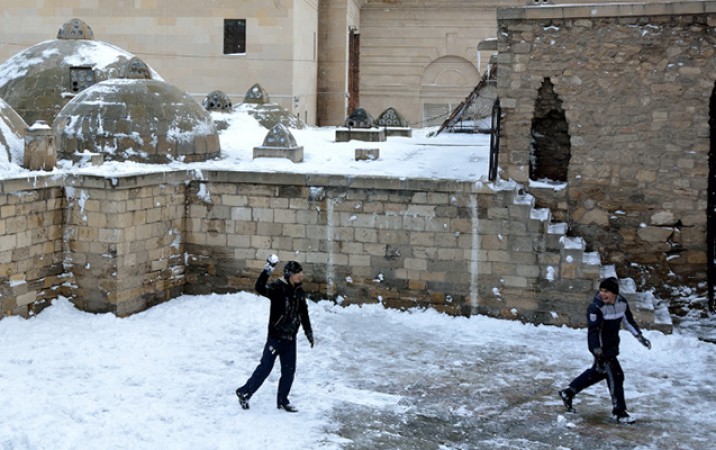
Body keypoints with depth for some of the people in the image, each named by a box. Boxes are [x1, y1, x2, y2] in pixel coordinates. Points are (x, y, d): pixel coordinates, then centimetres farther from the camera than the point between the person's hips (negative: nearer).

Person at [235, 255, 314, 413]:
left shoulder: (299, 291, 6)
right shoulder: (278, 288, -16)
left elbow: (303, 313, 18)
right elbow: (260, 288, -35)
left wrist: (309, 332, 21)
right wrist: (267, 270, -46)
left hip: (290, 338, 7)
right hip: (276, 336, -7)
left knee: (289, 370, 10)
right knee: (265, 367, -2)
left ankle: (282, 401, 23)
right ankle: (244, 393, 14)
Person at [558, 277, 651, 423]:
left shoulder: (622, 303, -3)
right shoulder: (596, 308, -24)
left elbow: (629, 321, 14)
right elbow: (593, 332, -25)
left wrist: (640, 336, 13)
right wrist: (597, 353, -31)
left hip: (612, 346, 8)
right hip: (601, 348, -8)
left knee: (598, 372, 21)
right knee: (615, 376, -7)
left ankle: (568, 393, 35)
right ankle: (618, 412, 7)